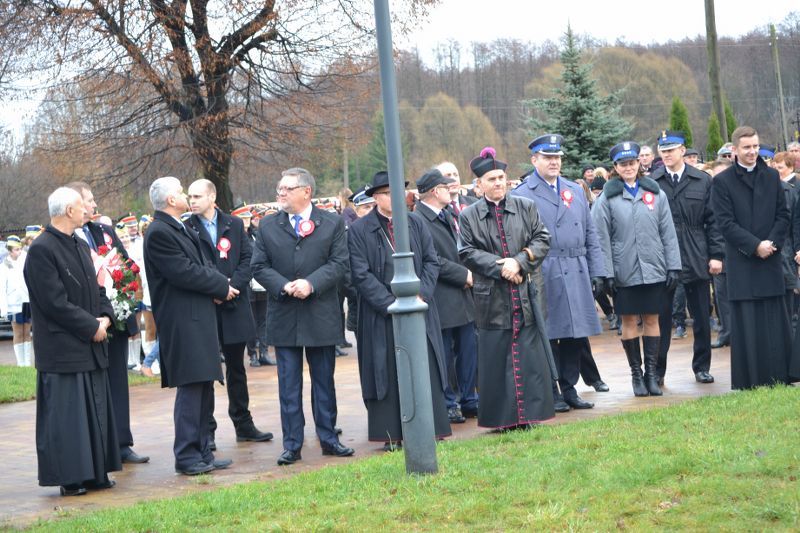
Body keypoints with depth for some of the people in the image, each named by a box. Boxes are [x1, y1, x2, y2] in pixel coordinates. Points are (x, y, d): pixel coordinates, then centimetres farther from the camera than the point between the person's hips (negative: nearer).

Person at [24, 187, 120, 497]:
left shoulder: (80, 247, 14)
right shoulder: (41, 250, -13)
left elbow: (95, 288, 18)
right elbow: (54, 302, -18)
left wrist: (105, 317, -2)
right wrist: (92, 327, -15)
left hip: (91, 348, 8)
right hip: (62, 348, -8)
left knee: (95, 410, 11)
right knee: (66, 413, -3)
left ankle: (94, 473, 18)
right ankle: (70, 479, 4)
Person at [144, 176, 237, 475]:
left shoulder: (182, 230, 18)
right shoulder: (159, 233, -13)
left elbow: (201, 266, 18)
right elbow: (184, 272, -19)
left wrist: (219, 285, -3)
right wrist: (221, 286, -8)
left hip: (199, 319, 10)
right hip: (182, 323, -10)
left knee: (203, 387, 12)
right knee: (190, 387, -10)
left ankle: (202, 452, 18)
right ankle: (186, 456, -4)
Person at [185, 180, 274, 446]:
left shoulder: (234, 224, 6)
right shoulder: (186, 229, -2)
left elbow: (248, 259, 2)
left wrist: (232, 284, -12)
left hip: (234, 307, 3)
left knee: (236, 368, 13)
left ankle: (243, 424, 23)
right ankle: (207, 431, 7)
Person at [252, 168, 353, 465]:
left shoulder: (332, 223, 2)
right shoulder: (267, 226, 6)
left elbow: (340, 262, -5)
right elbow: (259, 267, 2)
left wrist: (311, 283, -18)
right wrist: (285, 286, -15)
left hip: (321, 316, -1)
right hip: (284, 317, 1)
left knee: (324, 381, 8)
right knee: (289, 384, 3)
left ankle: (328, 438, 18)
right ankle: (292, 444, 8)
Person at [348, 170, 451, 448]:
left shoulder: (416, 224, 8)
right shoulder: (358, 230, -4)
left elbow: (431, 261, 6)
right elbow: (361, 275, -9)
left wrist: (421, 295, -9)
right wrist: (391, 303, -15)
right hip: (381, 316, -3)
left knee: (426, 371, 4)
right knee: (388, 374, 1)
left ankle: (430, 428, 12)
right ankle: (391, 434, 8)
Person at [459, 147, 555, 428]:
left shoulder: (526, 207, 8)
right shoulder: (469, 216, 3)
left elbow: (542, 239, 4)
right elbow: (467, 252, -2)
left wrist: (519, 262, -11)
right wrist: (500, 267, -12)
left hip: (525, 297, 1)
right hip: (491, 298, -1)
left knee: (530, 355, 1)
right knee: (496, 358, 2)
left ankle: (532, 412, 9)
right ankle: (503, 417, 8)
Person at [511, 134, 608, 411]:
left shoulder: (576, 191, 17)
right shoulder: (521, 196, -1)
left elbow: (590, 235, 17)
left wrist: (597, 271, 10)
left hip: (577, 274, 5)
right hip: (544, 278, -5)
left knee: (576, 335, 7)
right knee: (548, 335, -1)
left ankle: (569, 388, 18)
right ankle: (551, 393, 8)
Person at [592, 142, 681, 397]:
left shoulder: (655, 193, 5)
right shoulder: (607, 198, -2)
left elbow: (668, 232, 5)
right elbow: (602, 239, -3)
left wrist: (673, 266, -1)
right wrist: (607, 273, -8)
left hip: (653, 269, 2)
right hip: (624, 270, -2)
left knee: (651, 319, 6)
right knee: (629, 321, 5)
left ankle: (651, 372, 13)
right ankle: (636, 373, 14)